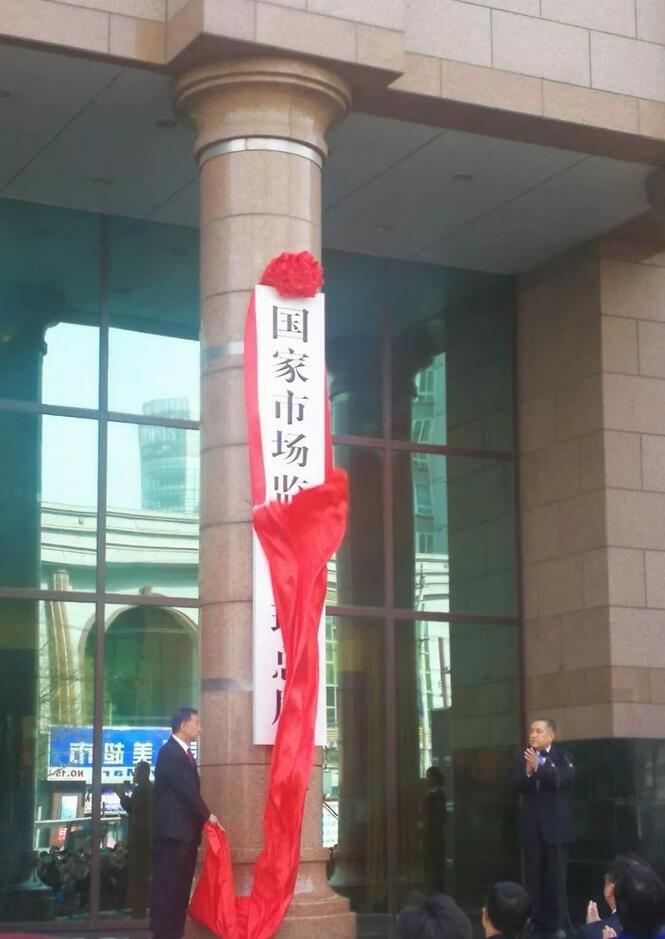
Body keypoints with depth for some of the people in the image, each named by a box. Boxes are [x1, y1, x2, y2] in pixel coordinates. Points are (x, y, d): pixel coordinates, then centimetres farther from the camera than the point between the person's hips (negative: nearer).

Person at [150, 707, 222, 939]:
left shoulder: (184, 753, 17)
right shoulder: (170, 753, -12)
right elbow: (187, 789, -15)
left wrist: (201, 818, 5)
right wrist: (207, 815, -6)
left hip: (186, 830, 9)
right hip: (172, 830, -9)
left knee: (180, 887, 10)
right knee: (167, 886, -7)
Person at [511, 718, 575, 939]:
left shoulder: (563, 758, 0)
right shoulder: (523, 759, 6)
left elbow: (565, 780, -19)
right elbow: (516, 786, -5)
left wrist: (539, 767, -30)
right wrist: (527, 772, -25)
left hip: (555, 826, -2)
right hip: (532, 827, 3)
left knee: (556, 879, 0)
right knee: (533, 879, 5)